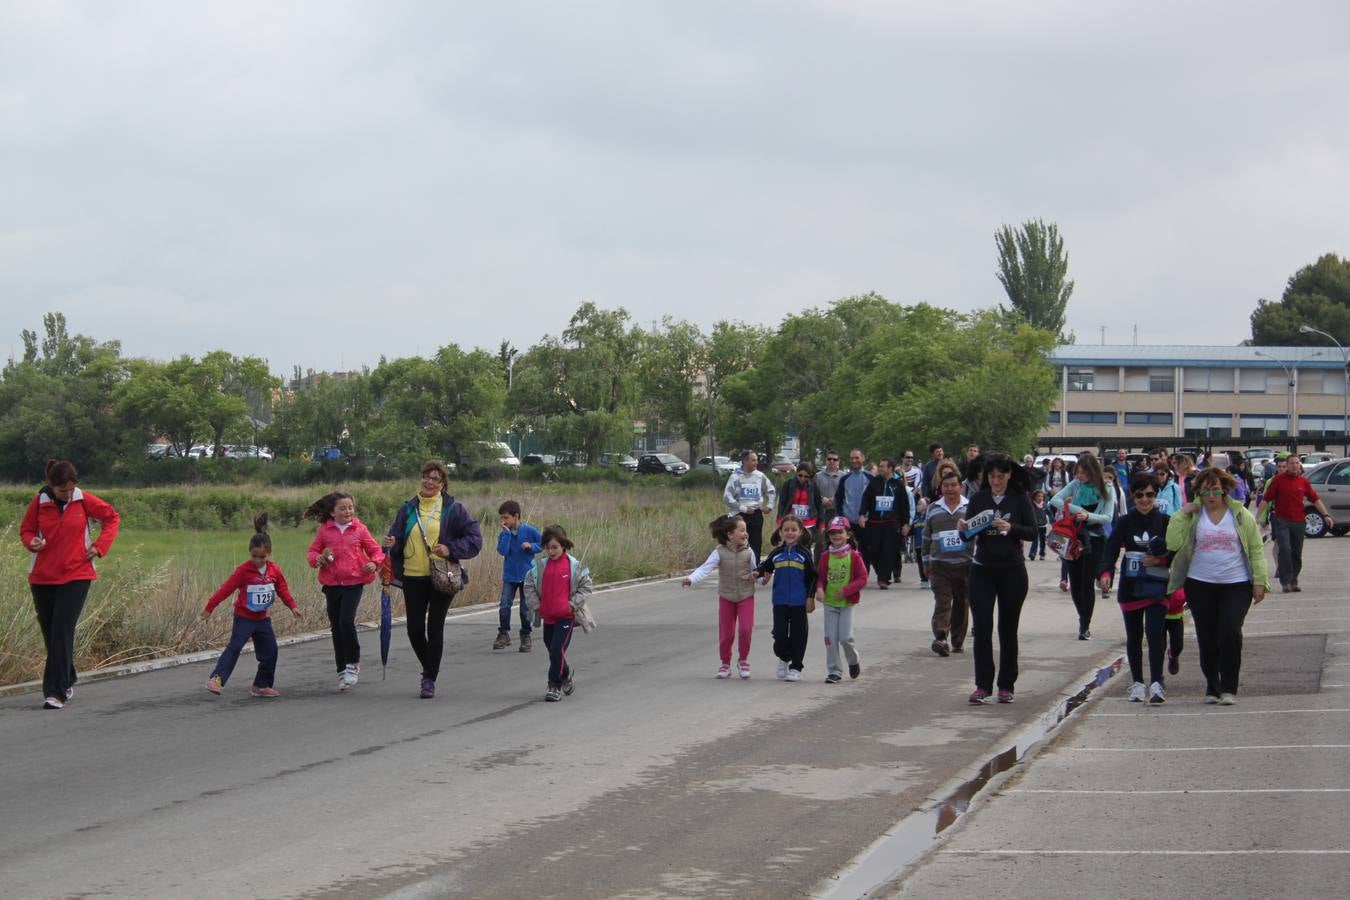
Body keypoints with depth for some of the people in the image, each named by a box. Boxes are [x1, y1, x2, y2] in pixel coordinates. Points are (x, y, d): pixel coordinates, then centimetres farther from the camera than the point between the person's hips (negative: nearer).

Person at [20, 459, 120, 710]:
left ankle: (56, 692, -14)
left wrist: (100, 545, -2)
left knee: (62, 632, -13)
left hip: (76, 576, -2)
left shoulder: (84, 500, -4)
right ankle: (67, 682, 29)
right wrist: (31, 543, -13)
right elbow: (26, 529, 9)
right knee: (50, 634, 9)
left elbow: (112, 517, 9)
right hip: (42, 577, 2)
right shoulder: (38, 502, -3)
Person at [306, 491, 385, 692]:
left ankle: (353, 663, 0)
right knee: (336, 627, 8)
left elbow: (375, 549, 8)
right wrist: (317, 559, -12)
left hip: (354, 582, -3)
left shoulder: (360, 529, 1)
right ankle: (342, 671, 19)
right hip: (331, 583, 3)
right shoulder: (324, 530, 3)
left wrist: (375, 563, -13)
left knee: (347, 621, -18)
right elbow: (312, 551, 10)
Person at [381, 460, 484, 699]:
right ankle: (429, 669, 28)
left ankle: (430, 679, 7)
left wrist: (450, 549, -15)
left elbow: (474, 538, -2)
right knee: (415, 629, 2)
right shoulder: (408, 509, 7)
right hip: (413, 577, 3)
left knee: (435, 628, -3)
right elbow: (396, 536, 11)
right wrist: (391, 543, -12)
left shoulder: (453, 509, -1)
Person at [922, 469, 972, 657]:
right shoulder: (933, 509, 9)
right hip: (940, 565, 0)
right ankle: (940, 638, -24)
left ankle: (957, 641, 20)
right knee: (942, 602, -12)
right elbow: (926, 537, 16)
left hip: (965, 565, 0)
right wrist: (926, 562, 15)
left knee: (962, 605, 8)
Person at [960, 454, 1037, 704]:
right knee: (982, 627, -7)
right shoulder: (978, 498, 4)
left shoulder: (1020, 499, 0)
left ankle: (1006, 686, 13)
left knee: (1008, 629, 5)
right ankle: (983, 685, -3)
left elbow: (1033, 531, -5)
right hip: (983, 570, 1)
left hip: (1012, 571, -1)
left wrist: (1010, 528, -22)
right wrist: (963, 528, -17)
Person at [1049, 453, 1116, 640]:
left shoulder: (1106, 491, -5)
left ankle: (1085, 626, -3)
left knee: (1088, 582, -8)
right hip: (1074, 537, 3)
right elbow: (1055, 500, -8)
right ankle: (1083, 619, 28)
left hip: (1094, 540, -3)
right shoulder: (1075, 485, 1)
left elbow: (1108, 517, -12)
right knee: (1075, 582, 8)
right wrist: (1077, 510, -20)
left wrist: (1088, 516, -30)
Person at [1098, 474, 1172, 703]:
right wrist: (1105, 573, -27)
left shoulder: (1165, 522, 2)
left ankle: (1156, 683, -14)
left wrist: (1161, 560, -13)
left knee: (1155, 632, -15)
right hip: (1130, 587, 2)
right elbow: (1111, 549, -10)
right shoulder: (1125, 522, 2)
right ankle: (1137, 683, 21)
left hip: (1157, 587, -2)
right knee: (1134, 636, 10)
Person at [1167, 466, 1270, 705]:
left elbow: (1256, 549, 6)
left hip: (1236, 585, -1)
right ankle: (1212, 687, 20)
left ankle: (1229, 688, -3)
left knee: (1230, 632, -13)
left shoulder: (1241, 515, 2)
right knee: (1206, 638, 6)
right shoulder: (1193, 515, 2)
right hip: (1201, 585, 1)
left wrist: (1259, 581, 0)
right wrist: (1182, 515, -12)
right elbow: (1173, 543, -8)